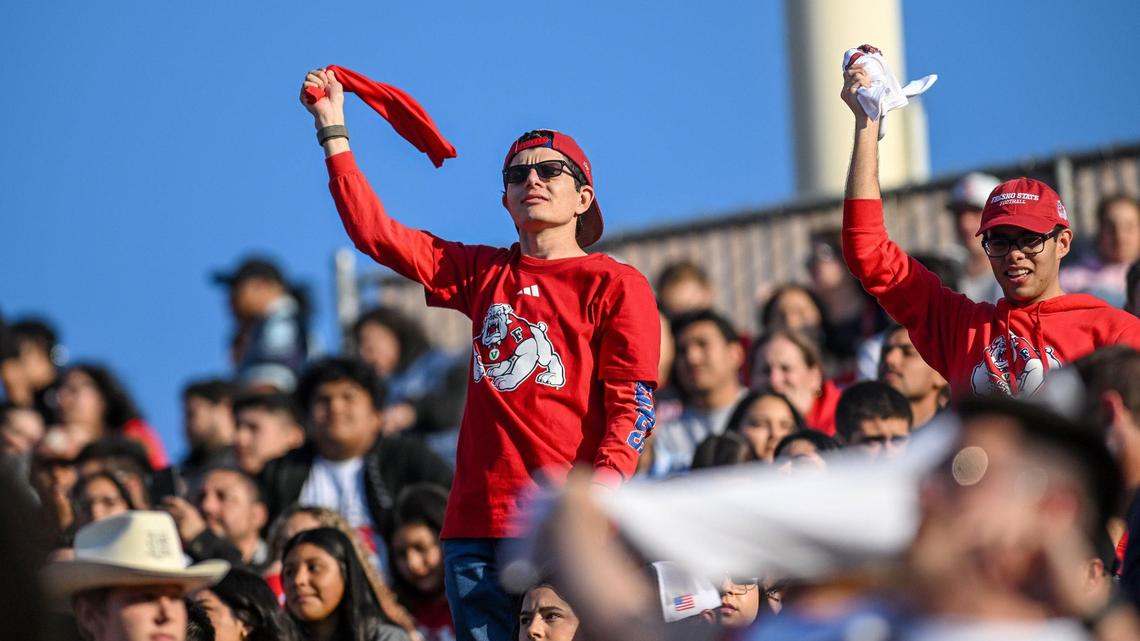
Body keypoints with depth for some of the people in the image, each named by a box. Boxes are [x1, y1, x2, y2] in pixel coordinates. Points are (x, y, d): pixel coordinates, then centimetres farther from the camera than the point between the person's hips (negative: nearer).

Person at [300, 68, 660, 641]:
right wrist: (332, 130, 13)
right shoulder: (482, 275, 19)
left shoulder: (615, 286, 4)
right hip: (477, 525, 4)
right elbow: (373, 232, 16)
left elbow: (632, 406, -3)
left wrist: (604, 485, -19)